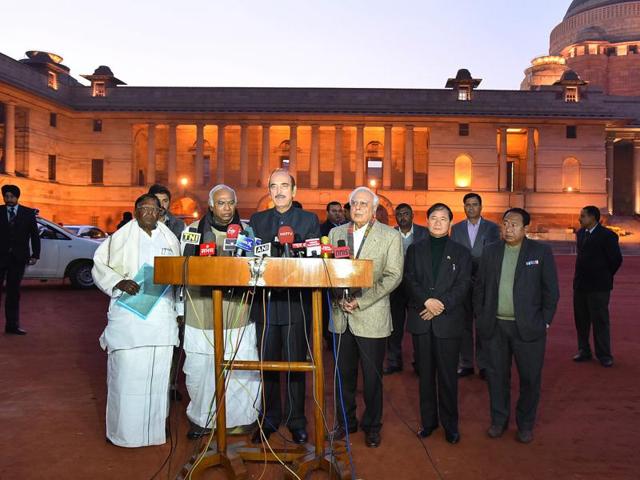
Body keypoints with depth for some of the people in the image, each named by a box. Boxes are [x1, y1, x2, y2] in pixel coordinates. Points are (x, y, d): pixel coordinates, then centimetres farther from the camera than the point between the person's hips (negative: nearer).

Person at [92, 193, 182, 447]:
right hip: (129, 316, -3)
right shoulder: (121, 237, 2)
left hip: (162, 316, 3)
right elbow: (99, 267, 1)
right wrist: (119, 282, -17)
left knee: (158, 372, 6)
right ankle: (123, 429, 12)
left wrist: (180, 310, 12)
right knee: (126, 371, -3)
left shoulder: (170, 239, 13)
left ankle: (154, 426, 19)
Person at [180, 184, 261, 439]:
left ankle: (241, 417, 17)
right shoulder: (194, 230, 6)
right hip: (203, 311, 0)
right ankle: (202, 417, 22)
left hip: (238, 311, 1)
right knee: (200, 368, 4)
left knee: (242, 368, -1)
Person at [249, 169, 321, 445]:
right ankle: (268, 419, 26)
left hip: (295, 303, -2)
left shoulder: (309, 220, 4)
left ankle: (296, 421, 21)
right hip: (265, 302, 2)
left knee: (295, 365, 5)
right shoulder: (257, 220, 11)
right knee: (267, 364, 11)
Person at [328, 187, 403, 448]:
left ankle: (372, 425, 25)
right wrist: (339, 298, -8)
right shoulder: (336, 233, 10)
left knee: (372, 376, 6)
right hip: (341, 315, 3)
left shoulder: (390, 236, -1)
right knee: (344, 374, 12)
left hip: (372, 317, -3)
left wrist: (361, 301, -14)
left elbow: (393, 276, -7)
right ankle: (345, 422, 30)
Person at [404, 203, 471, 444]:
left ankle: (450, 424, 19)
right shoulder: (415, 250, 10)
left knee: (448, 376, 4)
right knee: (425, 374, 11)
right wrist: (427, 301, -16)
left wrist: (441, 304, -14)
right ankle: (428, 420, 24)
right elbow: (409, 281, -1)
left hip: (448, 321, -1)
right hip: (421, 321, 2)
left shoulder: (461, 252, 7)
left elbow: (463, 286, -3)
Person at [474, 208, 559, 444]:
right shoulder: (490, 251, 6)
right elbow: (479, 286, 9)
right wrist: (480, 317, 5)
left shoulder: (541, 252, -3)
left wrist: (544, 322, -5)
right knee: (497, 375, 12)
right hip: (494, 326, 2)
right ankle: (499, 420, 29)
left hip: (528, 327, -2)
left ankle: (526, 424, 27)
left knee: (530, 378, 8)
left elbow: (551, 290, -1)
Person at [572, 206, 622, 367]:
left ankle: (604, 355, 11)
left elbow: (616, 259, -8)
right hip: (580, 284, 7)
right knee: (581, 319, 12)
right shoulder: (580, 233, 10)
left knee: (600, 320, 0)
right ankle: (584, 351, 25)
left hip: (598, 287, -7)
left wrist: (605, 276, 2)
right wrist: (581, 275, 14)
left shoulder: (607, 235, -11)